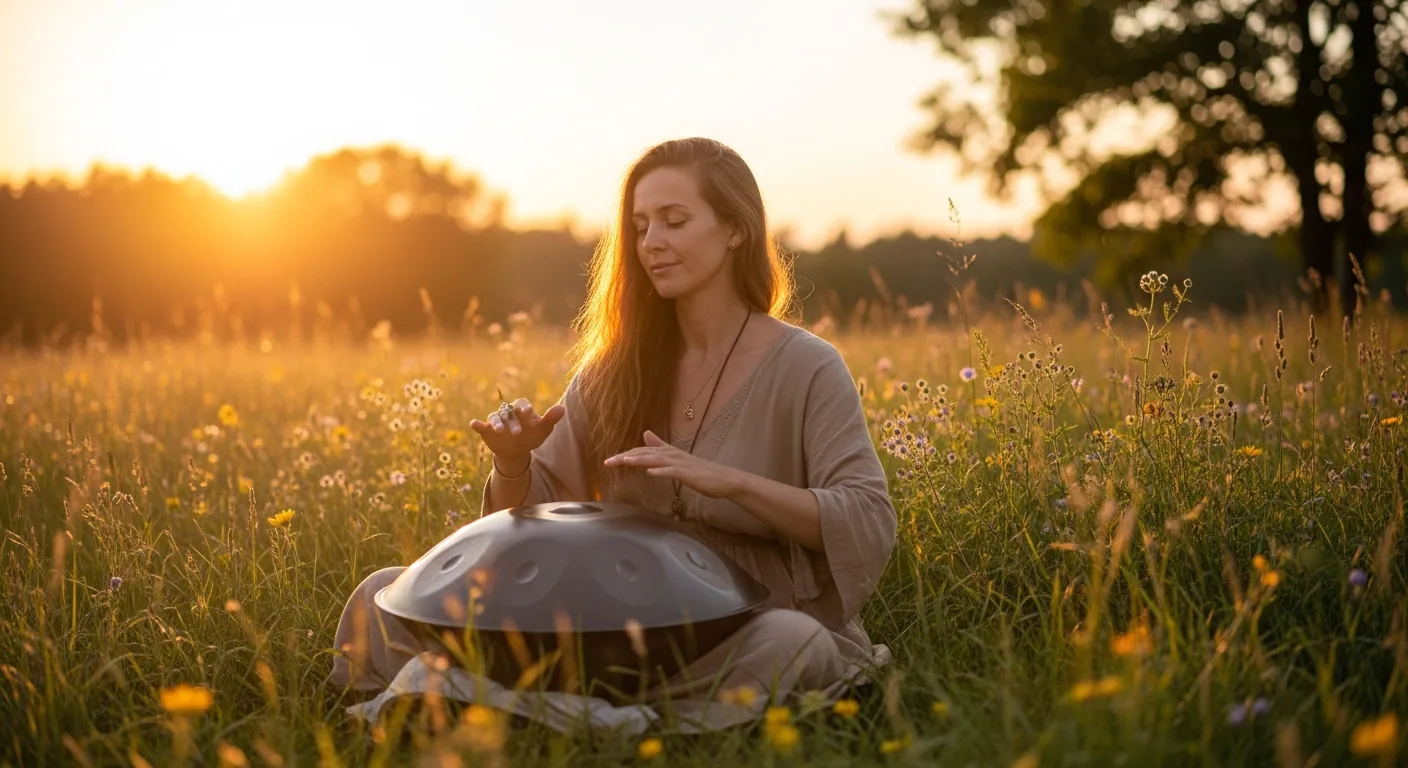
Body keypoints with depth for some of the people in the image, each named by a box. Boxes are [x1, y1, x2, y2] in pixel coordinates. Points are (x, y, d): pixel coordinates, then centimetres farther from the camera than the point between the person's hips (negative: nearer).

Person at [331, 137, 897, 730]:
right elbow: (538, 517, 11)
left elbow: (871, 525, -14)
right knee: (383, 596, -11)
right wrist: (513, 466, -12)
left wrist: (729, 481, -25)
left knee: (792, 644, -41)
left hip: (746, 633, -2)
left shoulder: (806, 369, -5)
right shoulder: (615, 371, 8)